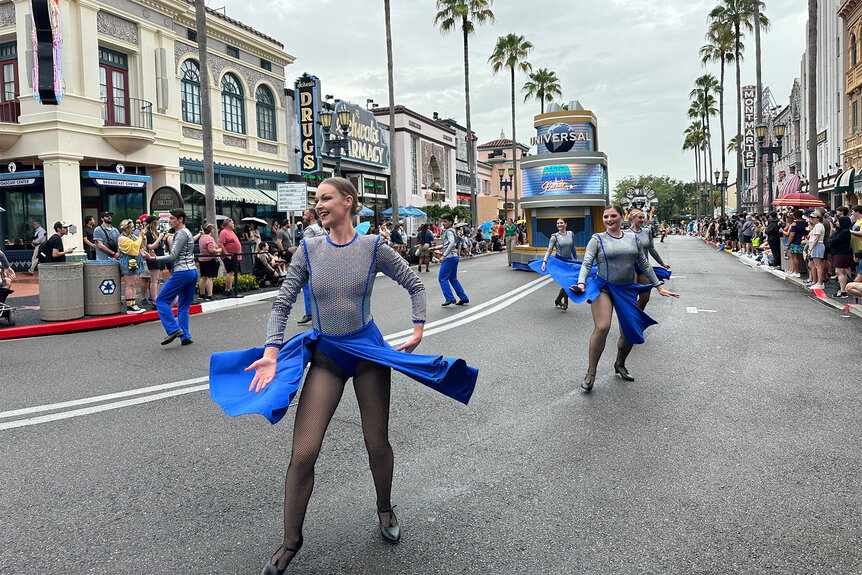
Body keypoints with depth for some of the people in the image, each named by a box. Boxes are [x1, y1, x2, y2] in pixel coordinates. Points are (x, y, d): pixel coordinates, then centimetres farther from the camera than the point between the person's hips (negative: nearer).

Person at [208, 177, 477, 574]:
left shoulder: (372, 247, -5)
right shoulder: (309, 249, -2)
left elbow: (414, 284, 6)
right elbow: (282, 304, -1)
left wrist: (418, 330, -1)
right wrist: (271, 354, -11)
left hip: (369, 351, 0)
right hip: (325, 356, 1)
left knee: (377, 444, 9)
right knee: (303, 454, -6)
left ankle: (385, 510, 39)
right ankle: (290, 542, 15)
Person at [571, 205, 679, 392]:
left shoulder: (633, 238, 11)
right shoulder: (597, 239, 1)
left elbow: (644, 265, 17)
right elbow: (587, 263, -8)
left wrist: (659, 287, 15)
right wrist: (581, 283, -26)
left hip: (626, 290, 4)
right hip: (603, 287, -4)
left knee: (629, 333, 4)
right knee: (602, 328, -23)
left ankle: (619, 365, 32)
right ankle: (591, 373, -12)